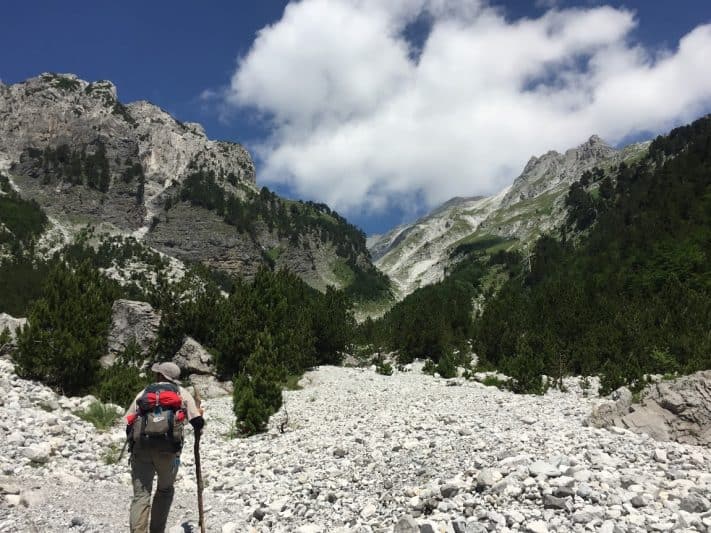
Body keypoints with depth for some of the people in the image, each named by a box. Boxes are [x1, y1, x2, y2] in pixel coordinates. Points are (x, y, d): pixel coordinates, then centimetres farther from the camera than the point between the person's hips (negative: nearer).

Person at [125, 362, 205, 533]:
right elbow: (198, 422, 5)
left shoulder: (144, 392, 21)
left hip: (140, 447, 1)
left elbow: (129, 421, 15)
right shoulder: (181, 392, 15)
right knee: (165, 490, 21)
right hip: (167, 448, -1)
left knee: (141, 494, 0)